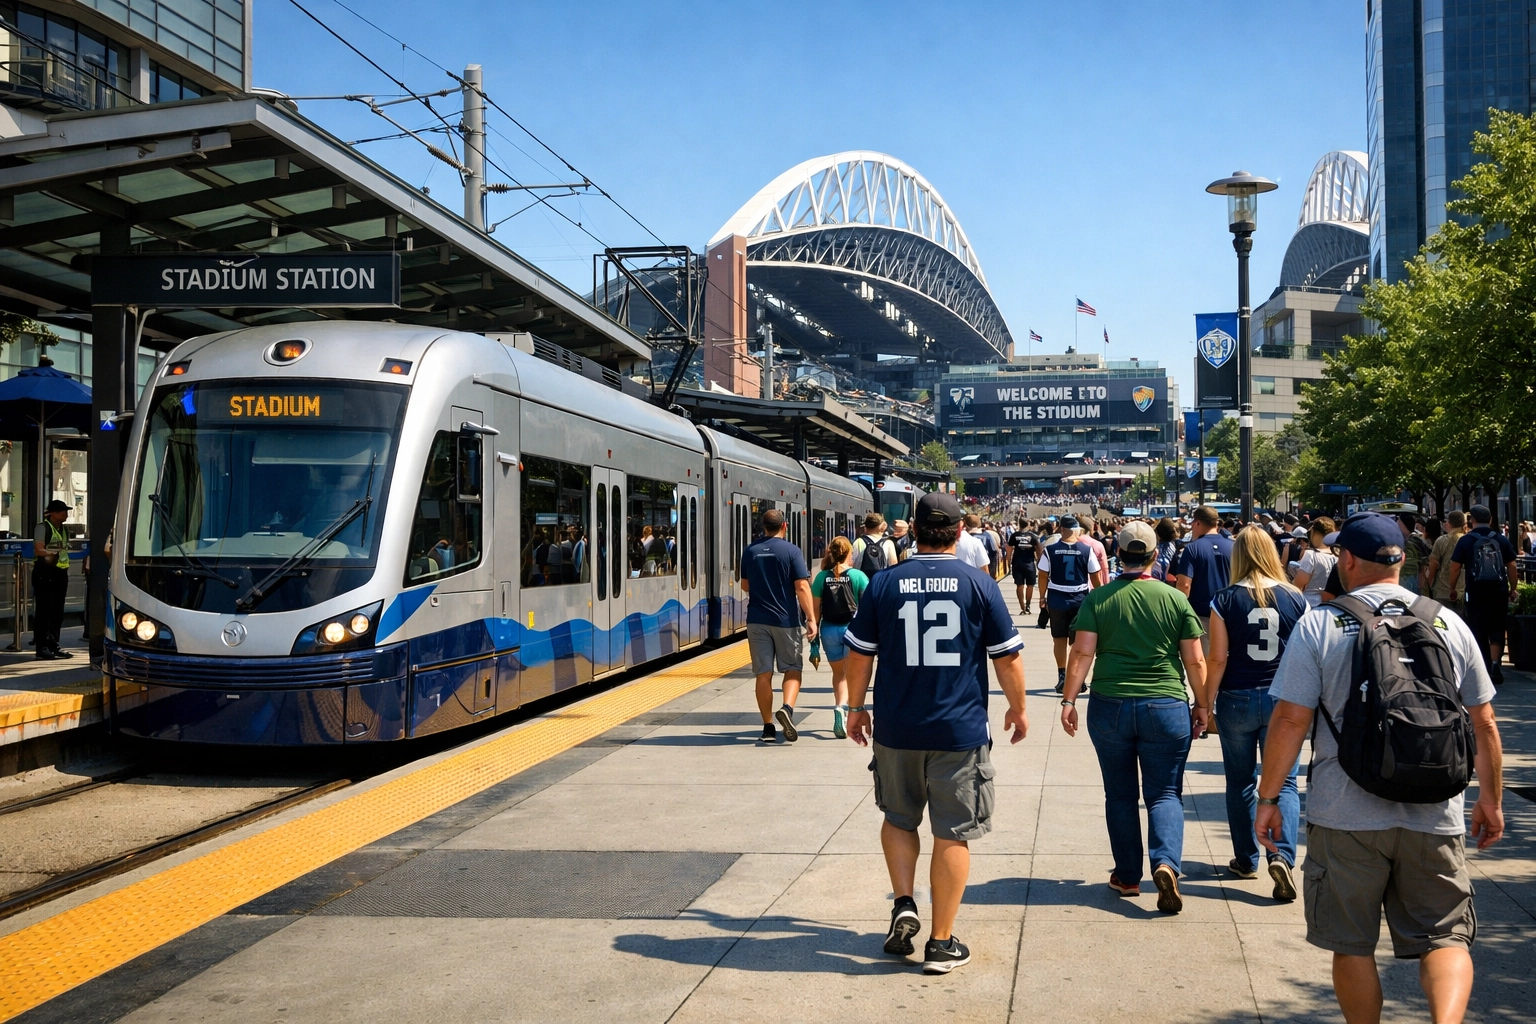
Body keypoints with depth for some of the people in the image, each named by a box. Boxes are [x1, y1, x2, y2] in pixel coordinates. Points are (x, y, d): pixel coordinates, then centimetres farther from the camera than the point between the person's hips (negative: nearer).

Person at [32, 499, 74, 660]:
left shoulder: (65, 530, 16)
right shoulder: (43, 528, -7)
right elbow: (39, 550, -15)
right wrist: (52, 553, -24)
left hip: (61, 573, 8)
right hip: (44, 572, -7)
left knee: (58, 611, 10)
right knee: (44, 610, -5)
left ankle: (53, 645, 17)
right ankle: (41, 647, -3)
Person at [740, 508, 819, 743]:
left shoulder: (750, 551, 6)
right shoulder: (791, 551, -6)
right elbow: (802, 587, -12)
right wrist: (811, 618, -10)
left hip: (757, 620, 3)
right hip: (785, 620, -3)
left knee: (763, 673, 6)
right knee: (792, 669, 10)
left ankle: (768, 727, 7)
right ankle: (787, 708, -15)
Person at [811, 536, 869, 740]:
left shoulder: (822, 577, -1)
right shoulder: (857, 576, -6)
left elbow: (816, 608, 0)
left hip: (829, 629, 2)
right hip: (852, 628, -2)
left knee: (838, 673, 18)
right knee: (850, 674, 8)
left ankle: (841, 712, 14)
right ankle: (842, 707, -15)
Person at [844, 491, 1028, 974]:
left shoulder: (883, 584, -1)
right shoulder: (979, 584, -4)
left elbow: (859, 653, 4)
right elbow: (1008, 656, -1)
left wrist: (855, 707, 18)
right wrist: (1018, 708, 15)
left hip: (897, 729, 1)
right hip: (961, 730, -1)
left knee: (898, 818, 23)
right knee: (952, 833, 7)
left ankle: (904, 904, 8)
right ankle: (941, 943, 12)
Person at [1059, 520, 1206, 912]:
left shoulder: (1097, 599, -2)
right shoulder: (1176, 599, -1)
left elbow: (1082, 653, -8)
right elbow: (1196, 661, 1)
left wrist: (1069, 700, -3)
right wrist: (1202, 705, 12)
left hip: (1110, 708, 1)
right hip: (1167, 707, 0)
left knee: (1120, 795, 13)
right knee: (1164, 792, 6)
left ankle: (1127, 877, 19)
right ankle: (1166, 863, -17)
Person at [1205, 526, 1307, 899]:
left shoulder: (1225, 600, -8)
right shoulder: (1295, 598, -2)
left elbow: (1218, 659, -8)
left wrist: (1206, 704, 0)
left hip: (1237, 700, -1)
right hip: (1283, 700, 1)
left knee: (1240, 782, 14)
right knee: (1284, 781, 6)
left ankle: (1246, 860, 23)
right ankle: (1283, 855, -13)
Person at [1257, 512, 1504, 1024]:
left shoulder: (1317, 626, -5)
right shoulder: (1449, 624, 4)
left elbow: (1290, 719, -8)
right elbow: (1484, 724, 10)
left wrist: (1268, 798, 2)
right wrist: (1491, 799, 22)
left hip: (1345, 817, -2)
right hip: (1435, 817, 2)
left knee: (1353, 945, 13)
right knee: (1445, 937, 9)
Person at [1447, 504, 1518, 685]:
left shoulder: (1465, 541, -4)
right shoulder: (1502, 540, 2)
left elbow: (1455, 568, -4)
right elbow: (1511, 567, 5)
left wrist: (1452, 588, 8)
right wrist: (1513, 589, 15)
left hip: (1476, 593, -1)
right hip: (1499, 592, 1)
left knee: (1479, 631, 8)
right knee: (1497, 629, 9)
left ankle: (1486, 667, 12)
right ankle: (1495, 662, -10)